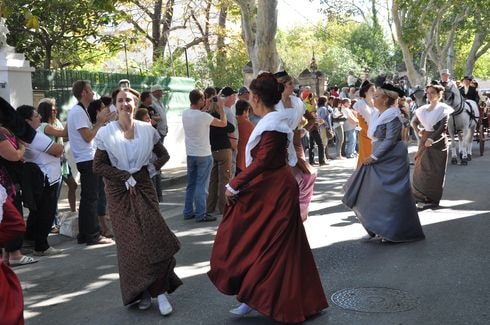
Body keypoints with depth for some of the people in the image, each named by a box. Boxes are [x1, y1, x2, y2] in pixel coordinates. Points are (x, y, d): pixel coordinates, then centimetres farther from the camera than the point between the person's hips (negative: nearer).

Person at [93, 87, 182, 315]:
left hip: (143, 187, 1)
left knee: (154, 237, -8)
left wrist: (153, 168, -3)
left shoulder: (147, 130, 3)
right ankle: (141, 292, 14)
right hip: (119, 191, -1)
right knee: (130, 242, 1)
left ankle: (160, 291, -1)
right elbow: (98, 166, -5)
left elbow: (163, 155, 15)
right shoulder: (106, 133, -3)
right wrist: (125, 176, -12)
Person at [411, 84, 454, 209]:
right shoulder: (423, 109, 9)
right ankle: (420, 195, 20)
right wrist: (418, 130, 1)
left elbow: (443, 128, -16)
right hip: (424, 141, 6)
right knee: (421, 168, 9)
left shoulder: (443, 109, -8)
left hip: (437, 142, -6)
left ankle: (432, 199, 7)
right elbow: (414, 121, 20)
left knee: (434, 171, 0)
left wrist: (431, 139, -22)